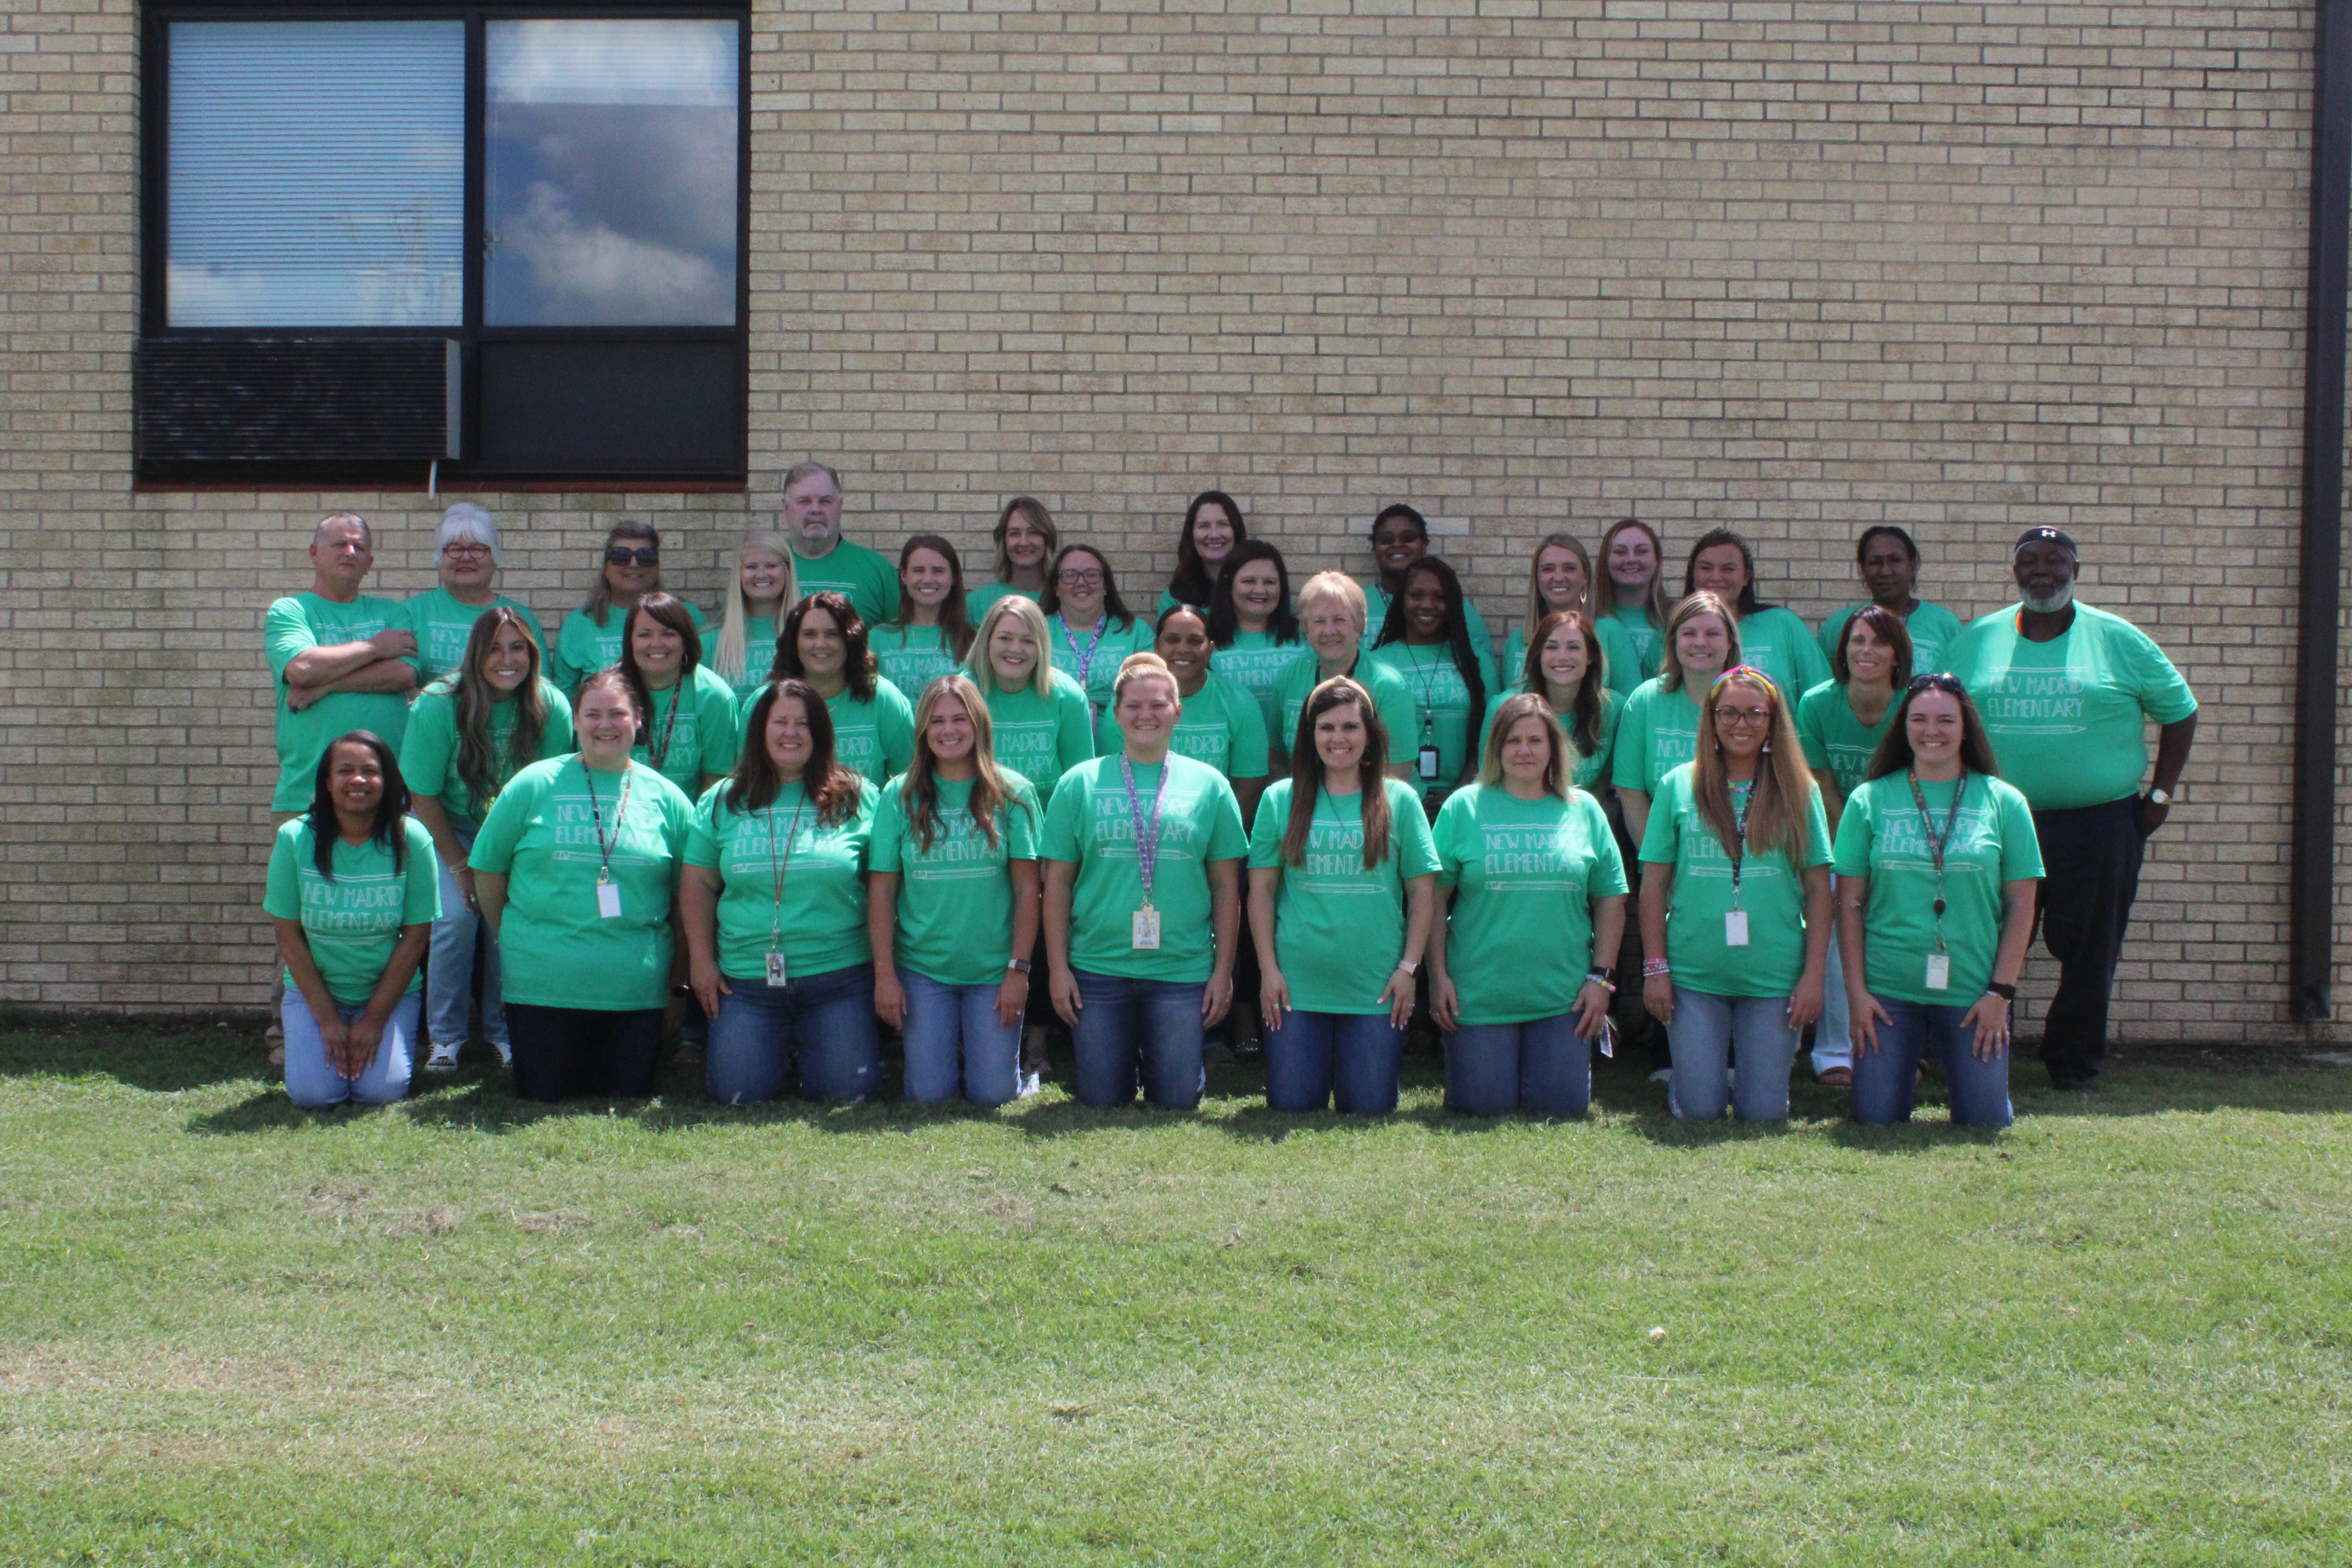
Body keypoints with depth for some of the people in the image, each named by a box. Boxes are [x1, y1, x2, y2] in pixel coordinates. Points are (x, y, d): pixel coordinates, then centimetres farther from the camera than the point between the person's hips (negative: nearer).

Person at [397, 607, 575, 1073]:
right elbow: (423, 798, -13)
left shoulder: (553, 708, -16)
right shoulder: (438, 706, -20)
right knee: (456, 915, -21)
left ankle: (504, 1030, 2)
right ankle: (444, 1035, -3)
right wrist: (461, 867, -13)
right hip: (450, 830, -1)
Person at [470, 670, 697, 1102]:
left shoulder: (665, 798, 7)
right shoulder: (534, 785, 3)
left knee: (631, 1094, 3)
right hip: (542, 981, -1)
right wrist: (513, 939, 8)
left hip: (634, 986, 1)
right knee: (542, 1094, 0)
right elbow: (488, 870, 9)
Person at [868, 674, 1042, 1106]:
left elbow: (1027, 889, -3)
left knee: (992, 1093, -3)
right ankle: (950, 1053, 31)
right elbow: (881, 891, 0)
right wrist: (884, 974, -4)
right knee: (929, 1093, -2)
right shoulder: (900, 797, 0)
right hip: (922, 969, 1)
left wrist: (1019, 970, -7)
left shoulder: (1012, 793, -2)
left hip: (995, 969, -1)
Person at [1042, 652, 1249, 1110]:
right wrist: (1058, 968, -2)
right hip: (1097, 966, 0)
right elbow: (1057, 882, 4)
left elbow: (1226, 886, 6)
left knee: (1178, 1099, 2)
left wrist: (1223, 970, 1)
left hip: (1183, 969, 0)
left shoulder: (1208, 785, 5)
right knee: (1101, 1099, 3)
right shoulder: (1080, 783, 3)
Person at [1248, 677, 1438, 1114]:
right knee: (1292, 1105, 2)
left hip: (1376, 988, 0)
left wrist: (1409, 967, -3)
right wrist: (1268, 968, -2)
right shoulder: (1281, 799, 5)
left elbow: (1423, 891, 4)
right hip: (1297, 985, 0)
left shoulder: (1400, 801, 4)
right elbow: (1261, 889, 4)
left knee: (1370, 1107, 1)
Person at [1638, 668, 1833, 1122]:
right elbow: (1654, 884, 4)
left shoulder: (1799, 792, 4)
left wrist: (1813, 976, -2)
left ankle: (1746, 1068, 32)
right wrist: (1655, 968, -1)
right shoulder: (1679, 786, 3)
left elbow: (1819, 889, 4)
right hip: (1694, 975, 0)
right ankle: (1711, 1065, 32)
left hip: (1774, 977, 0)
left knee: (1763, 1111, 1)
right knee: (1700, 1110, 0)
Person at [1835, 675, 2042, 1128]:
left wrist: (2001, 991, -4)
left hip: (1972, 993, 0)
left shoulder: (2003, 802, 3)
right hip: (1888, 991, 0)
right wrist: (1856, 990, -4)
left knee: (1985, 1121, -2)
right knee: (1875, 1119, -3)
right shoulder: (1869, 800, 2)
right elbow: (1849, 904, 3)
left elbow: (2021, 905, 3)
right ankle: (1908, 1063, 28)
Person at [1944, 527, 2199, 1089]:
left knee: (2089, 949, 3)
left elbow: (2179, 711, 10)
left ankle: (2074, 1061, 16)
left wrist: (2161, 794, 5)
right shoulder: (1978, 639, 8)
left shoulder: (2118, 640, 4)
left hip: (2100, 821, -1)